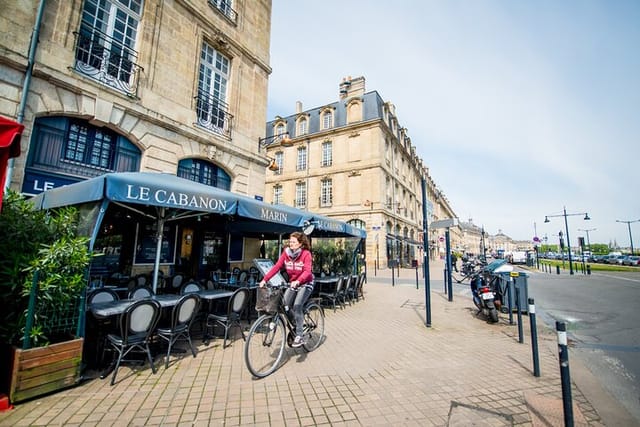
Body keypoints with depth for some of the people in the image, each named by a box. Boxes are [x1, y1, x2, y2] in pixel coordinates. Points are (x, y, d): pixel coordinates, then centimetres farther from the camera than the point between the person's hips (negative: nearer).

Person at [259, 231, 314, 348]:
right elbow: (276, 266, -13)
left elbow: (307, 271, -29)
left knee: (297, 306, -21)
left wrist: (297, 281, -47)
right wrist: (265, 279, -23)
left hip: (305, 284, -5)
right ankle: (293, 328, 20)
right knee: (284, 305, -5)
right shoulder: (286, 252, -7)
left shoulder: (306, 253, -19)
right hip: (292, 284, 5)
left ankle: (299, 336, -8)